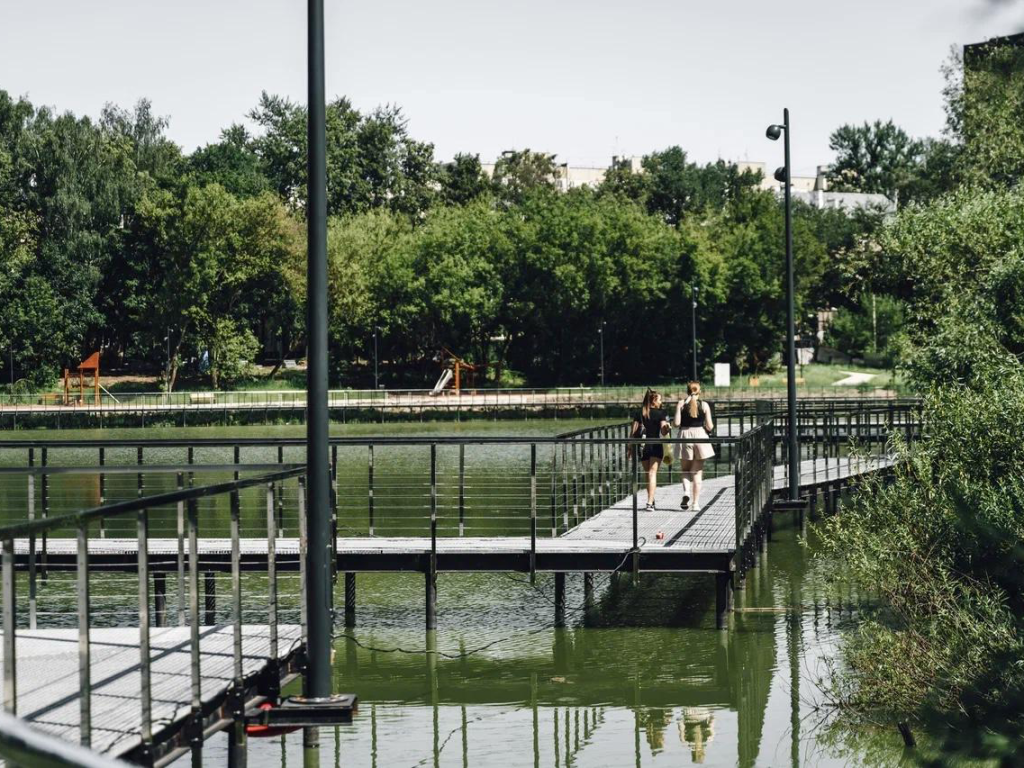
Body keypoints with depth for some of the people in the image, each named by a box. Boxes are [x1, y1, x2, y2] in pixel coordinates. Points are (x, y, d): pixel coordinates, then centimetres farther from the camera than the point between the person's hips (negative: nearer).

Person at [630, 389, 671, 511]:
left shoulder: (639, 413, 4)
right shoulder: (660, 414, -3)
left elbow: (633, 431, 2)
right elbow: (663, 431, -14)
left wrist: (631, 447, 7)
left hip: (642, 446, 3)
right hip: (655, 446, -3)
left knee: (648, 474, 17)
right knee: (653, 474, -5)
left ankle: (651, 501, 25)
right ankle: (650, 503, -17)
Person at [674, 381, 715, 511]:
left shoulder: (681, 404, 0)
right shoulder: (704, 405, 1)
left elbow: (677, 422, -8)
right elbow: (709, 426, -1)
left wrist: (672, 422, 14)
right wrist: (709, 429, 21)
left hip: (685, 435, 0)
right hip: (700, 435, 0)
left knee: (684, 469, 16)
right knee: (697, 472, 6)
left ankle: (686, 492, -10)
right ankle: (695, 503, 4)